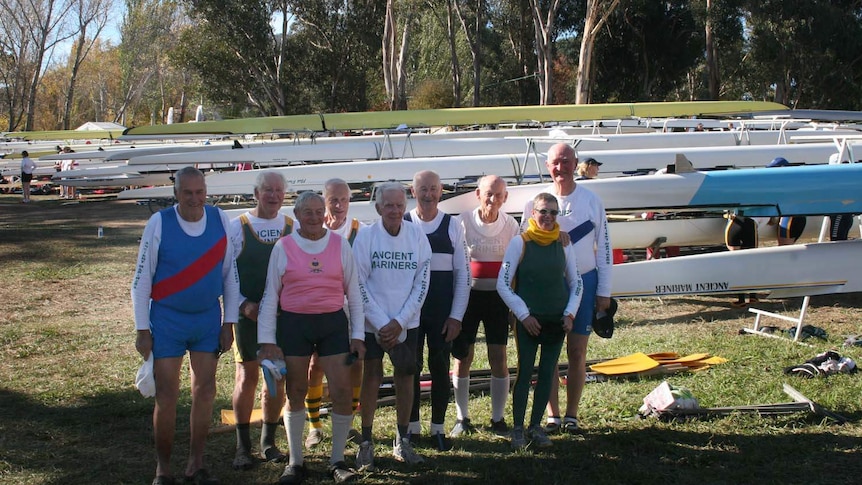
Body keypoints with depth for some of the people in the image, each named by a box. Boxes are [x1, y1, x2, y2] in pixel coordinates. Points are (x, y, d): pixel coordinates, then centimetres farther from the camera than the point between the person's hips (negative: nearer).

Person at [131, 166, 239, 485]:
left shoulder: (220, 220, -4)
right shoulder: (159, 223, -11)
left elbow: (230, 273, 4)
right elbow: (141, 280, -6)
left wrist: (229, 323, 3)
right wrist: (142, 331, -7)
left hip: (208, 319, 3)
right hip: (167, 319, -3)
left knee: (205, 392, 7)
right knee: (167, 396, 1)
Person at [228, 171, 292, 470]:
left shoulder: (293, 229, 5)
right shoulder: (237, 227, -1)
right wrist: (244, 304, -12)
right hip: (248, 315, -2)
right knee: (248, 376, -1)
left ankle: (268, 442, 20)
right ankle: (243, 446, 11)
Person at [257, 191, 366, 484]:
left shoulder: (340, 245, 2)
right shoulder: (283, 247, 0)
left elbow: (353, 292, 6)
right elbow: (270, 295, 3)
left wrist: (358, 335, 2)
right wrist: (267, 340, -2)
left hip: (333, 323, 1)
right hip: (293, 325, 0)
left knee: (342, 392, -4)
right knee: (295, 393, 7)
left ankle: (337, 461, 13)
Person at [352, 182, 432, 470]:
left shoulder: (417, 235, -3)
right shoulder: (365, 236, -8)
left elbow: (422, 281, -3)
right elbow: (359, 284, -8)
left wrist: (399, 322, -10)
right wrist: (381, 324, -13)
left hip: (407, 322, 2)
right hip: (372, 323, -2)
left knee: (405, 376, 7)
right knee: (372, 376, 3)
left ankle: (402, 441, 18)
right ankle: (366, 442, 11)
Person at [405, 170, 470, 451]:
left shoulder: (453, 227, 1)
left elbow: (463, 274, 2)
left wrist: (456, 316, -3)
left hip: (442, 313, 0)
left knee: (440, 368, 6)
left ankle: (438, 428, 18)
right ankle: (412, 427, 19)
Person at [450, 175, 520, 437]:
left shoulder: (510, 224, 0)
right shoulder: (464, 221, -7)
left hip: (498, 296, 1)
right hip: (468, 294, -1)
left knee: (499, 358, 2)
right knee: (462, 357, 3)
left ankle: (498, 418, 15)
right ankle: (462, 418, 16)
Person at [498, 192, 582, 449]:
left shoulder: (564, 244, 3)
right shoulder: (520, 243, -7)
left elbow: (576, 283, 13)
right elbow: (503, 285, -7)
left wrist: (570, 313, 1)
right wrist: (523, 315, -10)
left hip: (557, 321, 3)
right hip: (528, 321, -3)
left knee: (547, 374, 7)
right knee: (524, 374, -1)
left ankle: (536, 426, 19)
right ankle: (517, 429, 10)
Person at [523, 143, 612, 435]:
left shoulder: (592, 201, 0)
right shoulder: (536, 202, 0)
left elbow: (603, 247, 3)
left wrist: (604, 291, 0)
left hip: (583, 282, 0)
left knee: (577, 353, 3)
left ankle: (572, 416, 14)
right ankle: (552, 415, 14)